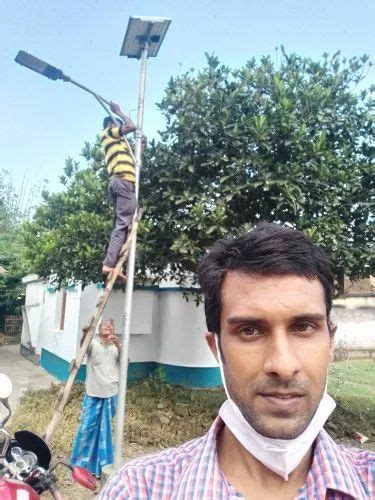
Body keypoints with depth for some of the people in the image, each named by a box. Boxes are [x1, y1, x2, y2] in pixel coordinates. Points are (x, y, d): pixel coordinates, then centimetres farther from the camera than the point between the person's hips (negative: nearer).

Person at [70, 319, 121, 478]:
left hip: (111, 395, 2)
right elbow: (83, 343, -25)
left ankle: (102, 465, 29)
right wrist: (86, 332, -49)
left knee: (106, 430, 13)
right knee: (87, 428, 5)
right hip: (93, 394, -2)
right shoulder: (93, 344, -2)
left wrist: (118, 344, -27)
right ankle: (79, 463, 25)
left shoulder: (115, 346, 6)